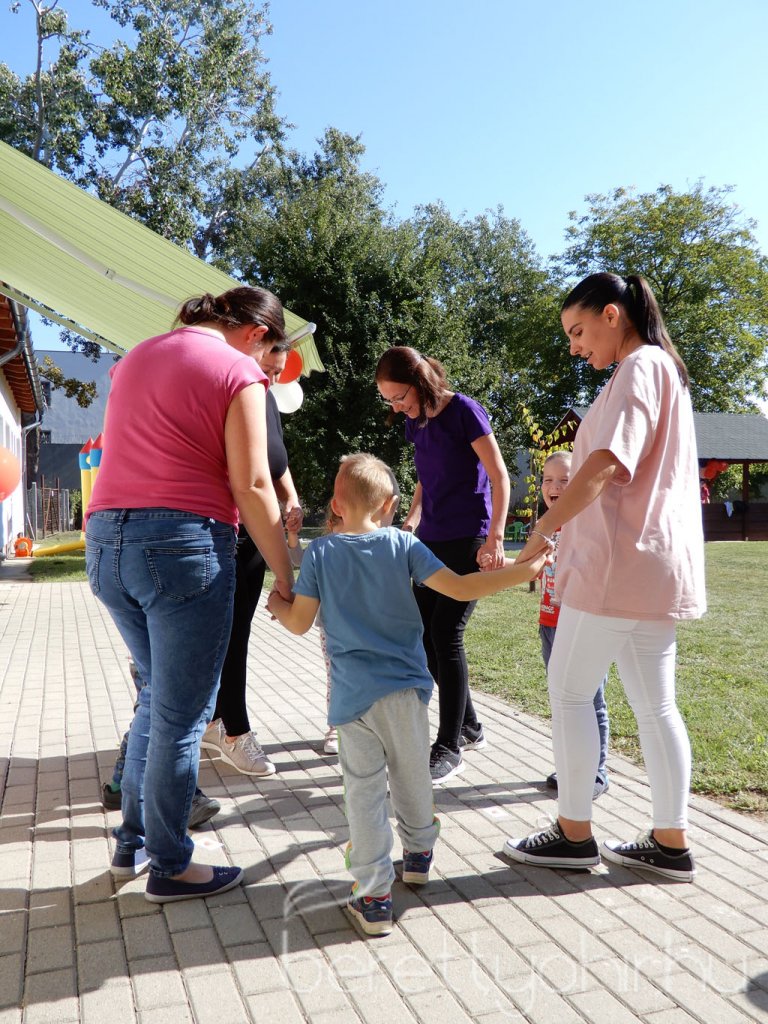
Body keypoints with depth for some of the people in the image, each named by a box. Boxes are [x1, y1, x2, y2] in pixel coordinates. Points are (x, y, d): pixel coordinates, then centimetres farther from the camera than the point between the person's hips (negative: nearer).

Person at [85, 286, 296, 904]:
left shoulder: (135, 358, 19)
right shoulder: (238, 373, -5)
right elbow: (252, 488, -12)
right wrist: (286, 578, -7)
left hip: (107, 541, 8)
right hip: (183, 544, -8)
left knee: (159, 695, 22)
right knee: (182, 713, 5)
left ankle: (133, 843, 32)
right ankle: (169, 867, 20)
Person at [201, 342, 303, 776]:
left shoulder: (267, 398, 9)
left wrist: (292, 500, 5)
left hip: (257, 533, 8)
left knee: (234, 632, 13)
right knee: (230, 635, -2)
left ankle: (210, 723, 27)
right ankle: (236, 734, 10)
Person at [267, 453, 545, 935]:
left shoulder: (320, 552, -3)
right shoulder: (403, 544, -3)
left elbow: (300, 623, -1)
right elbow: (461, 589, -10)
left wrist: (276, 603, 21)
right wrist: (527, 569, -5)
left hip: (353, 693, -1)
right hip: (405, 686, 1)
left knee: (365, 789, 6)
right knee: (413, 775, 21)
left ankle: (373, 894, 8)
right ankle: (418, 853, 41)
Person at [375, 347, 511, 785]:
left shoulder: (464, 411, -11)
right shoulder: (416, 423, 10)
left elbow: (500, 477, -13)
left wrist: (495, 539, -19)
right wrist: (410, 523, 8)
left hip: (468, 541, -8)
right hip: (432, 540, 8)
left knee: (446, 635, -8)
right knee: (425, 634, 6)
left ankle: (451, 747, 4)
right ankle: (470, 727, 23)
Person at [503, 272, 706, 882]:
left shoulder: (639, 366, -10)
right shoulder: (664, 369, 21)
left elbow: (605, 464, -24)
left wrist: (544, 528, -19)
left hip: (621, 564, -10)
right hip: (655, 565, 10)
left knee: (570, 693, 1)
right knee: (654, 704, 12)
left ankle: (574, 835, 13)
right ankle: (671, 845, 20)